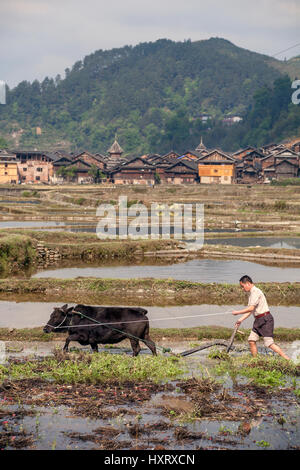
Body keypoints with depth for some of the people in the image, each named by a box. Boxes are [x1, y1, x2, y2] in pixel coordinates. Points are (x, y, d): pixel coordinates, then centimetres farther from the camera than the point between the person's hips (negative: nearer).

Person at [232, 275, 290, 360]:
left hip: (266, 319, -10)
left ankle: (288, 360, -9)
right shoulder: (251, 293, 16)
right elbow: (250, 310, 20)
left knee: (269, 343, -13)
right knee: (251, 340, 5)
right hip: (258, 320, 10)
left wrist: (238, 312, -12)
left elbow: (251, 308, -22)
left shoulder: (256, 292, -15)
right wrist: (241, 320, 14)